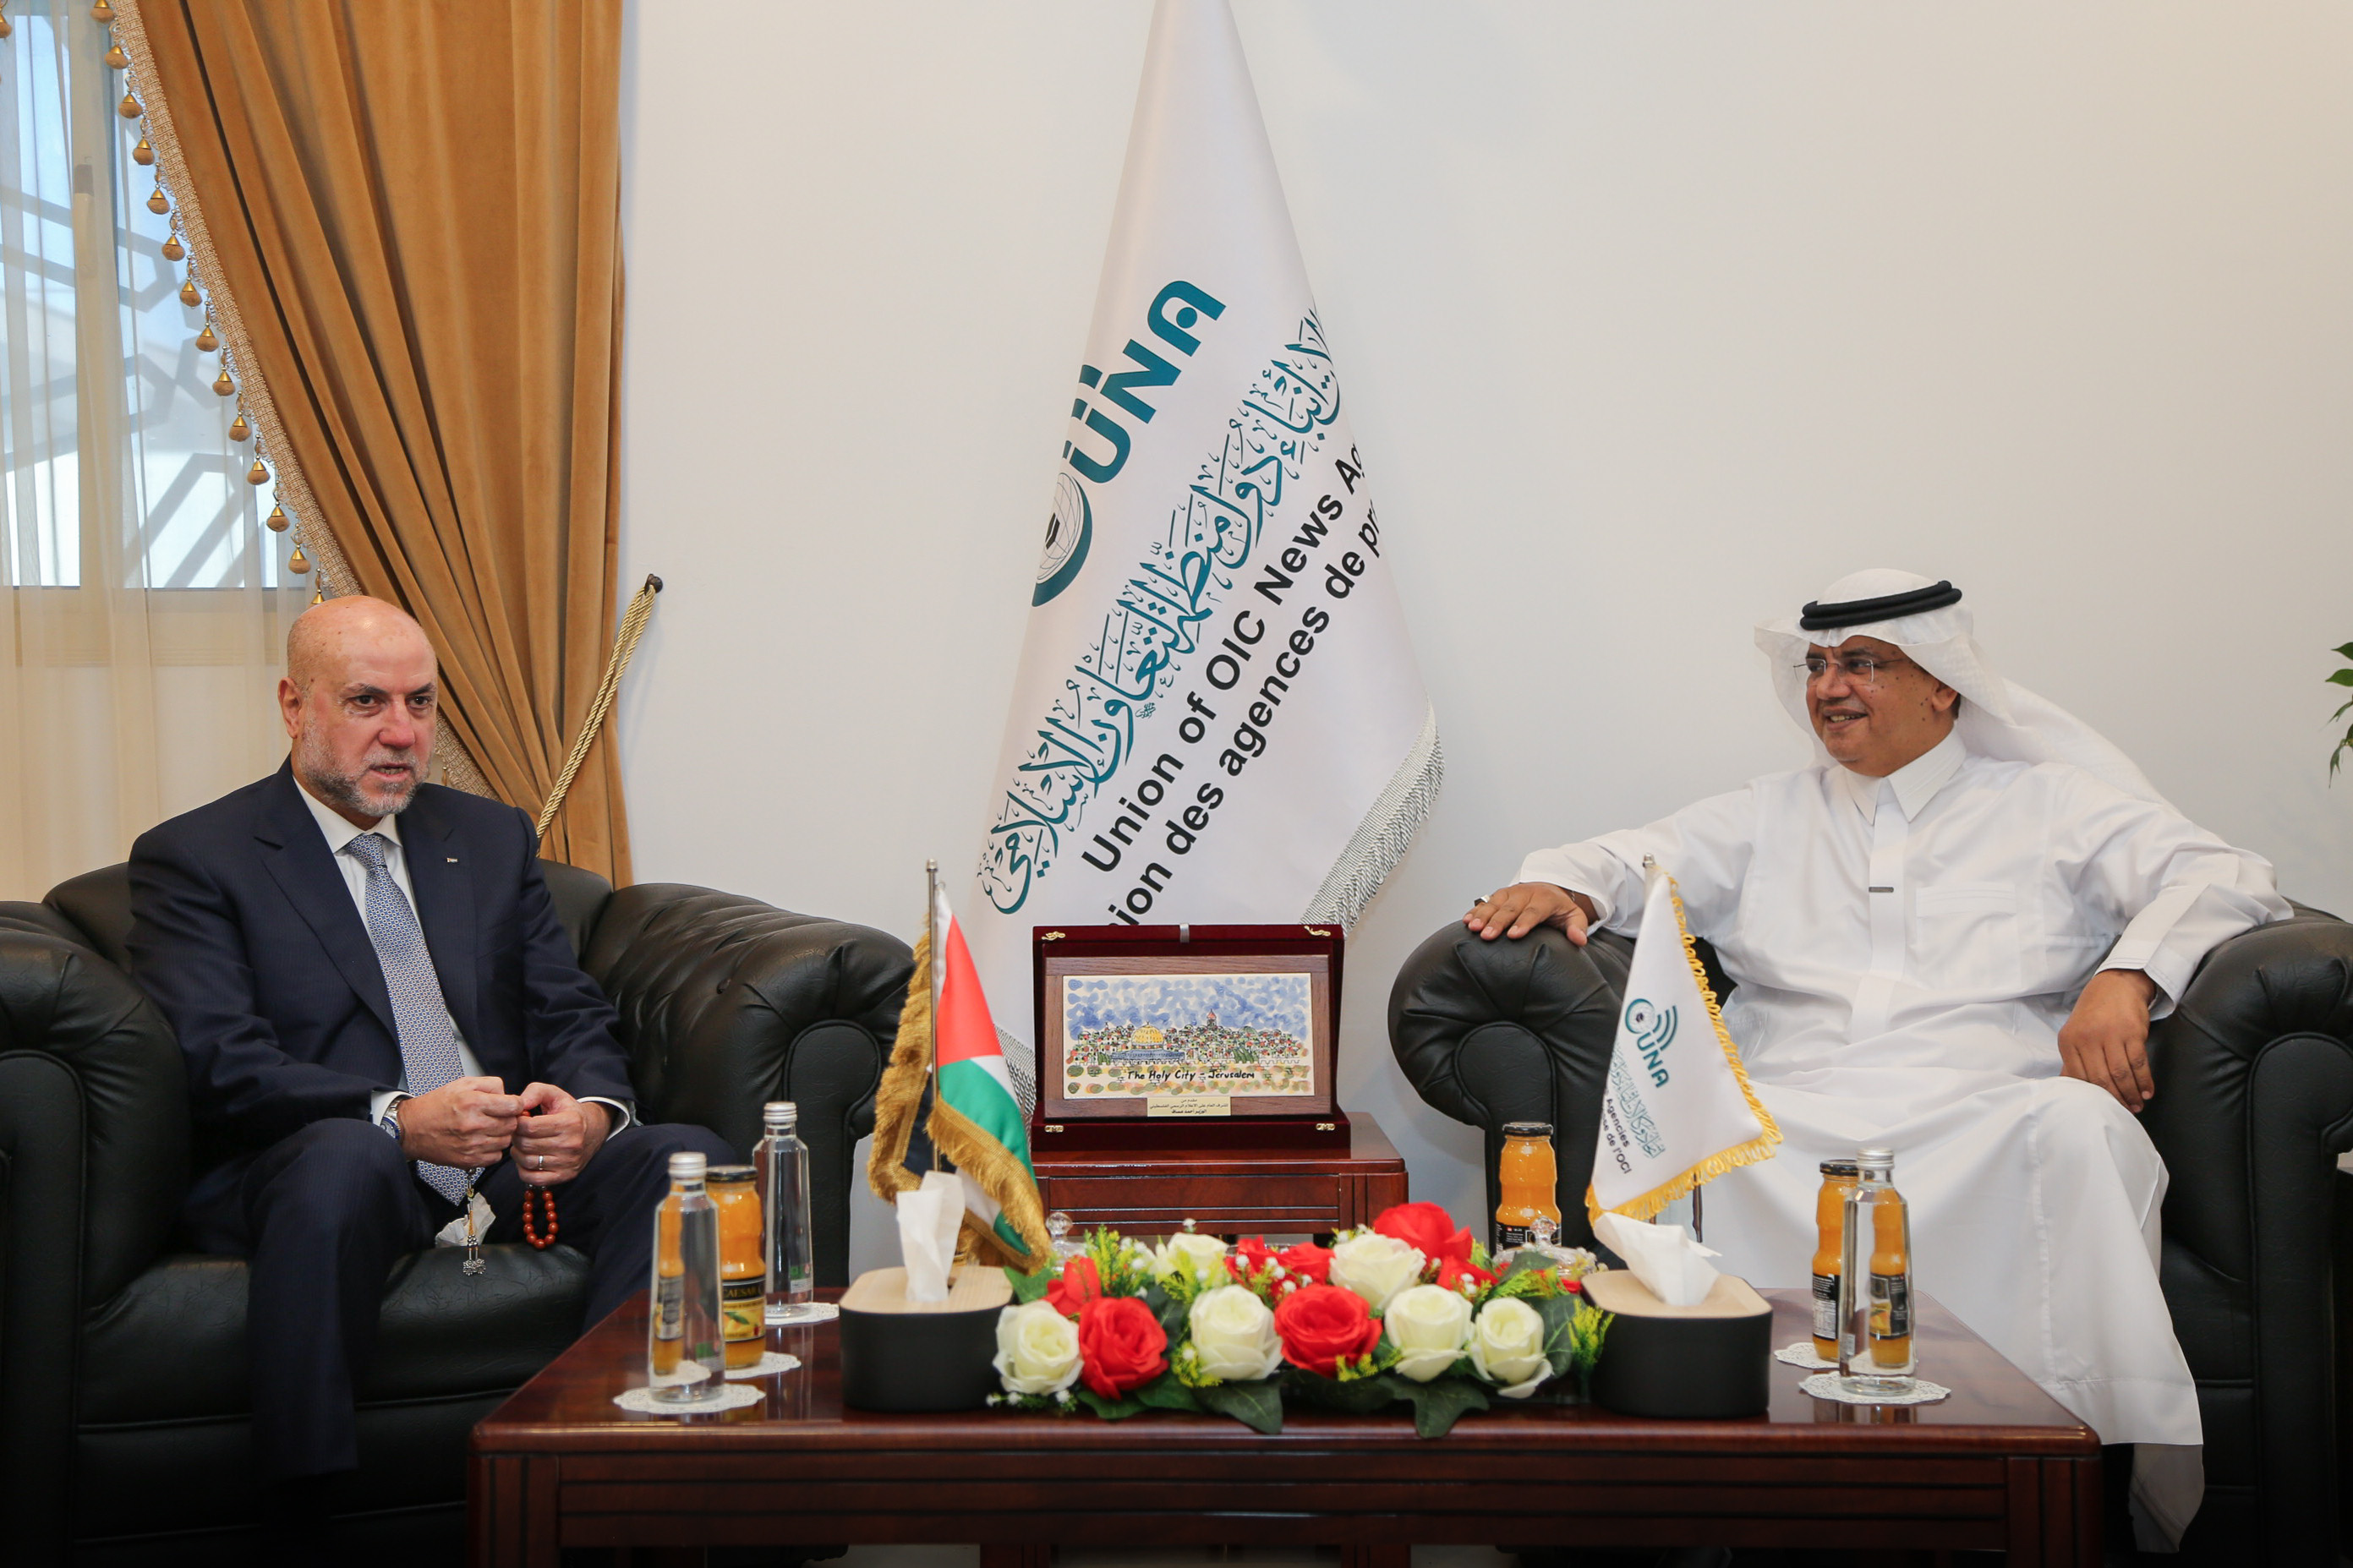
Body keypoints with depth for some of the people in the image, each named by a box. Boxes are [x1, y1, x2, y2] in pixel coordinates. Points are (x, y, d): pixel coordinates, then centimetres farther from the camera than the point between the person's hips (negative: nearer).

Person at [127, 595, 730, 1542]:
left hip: (508, 1170, 5)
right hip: (307, 1175, -4)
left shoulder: (495, 838, 19)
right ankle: (300, 1519, -31)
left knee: (689, 1156, -23)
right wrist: (401, 1121, -25)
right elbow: (223, 1069, -10)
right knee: (347, 1154, -39)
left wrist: (590, 1109, -13)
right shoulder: (192, 860, 4)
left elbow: (573, 1017, 12)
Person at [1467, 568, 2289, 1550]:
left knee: (2080, 1123, -36)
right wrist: (1562, 885, -2)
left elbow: (2227, 879, 11)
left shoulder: (2050, 806, 20)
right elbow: (1643, 859, 23)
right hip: (1789, 1120, 1)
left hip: (1984, 1117, -1)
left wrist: (2128, 973, -10)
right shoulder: (1770, 818, 30)